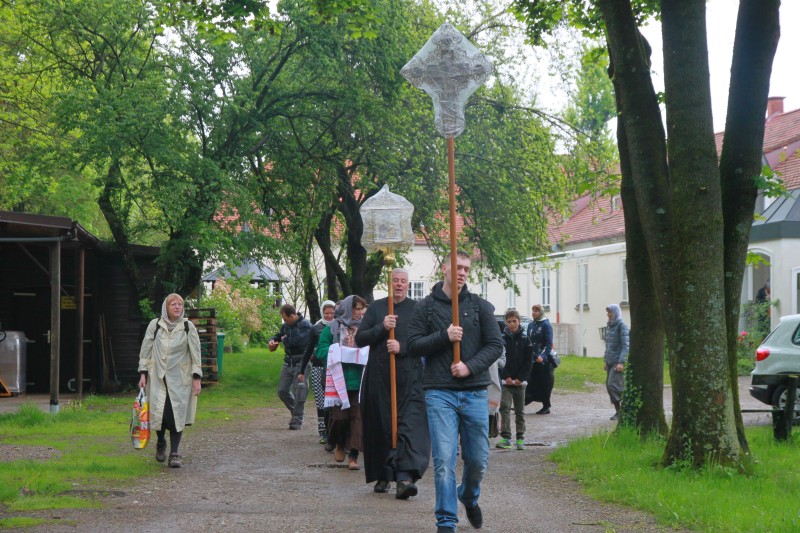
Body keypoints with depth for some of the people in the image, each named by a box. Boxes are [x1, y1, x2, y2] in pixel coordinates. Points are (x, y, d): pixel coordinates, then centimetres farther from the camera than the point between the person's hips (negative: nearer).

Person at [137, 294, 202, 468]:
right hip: (158, 377, 1)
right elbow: (145, 350, 8)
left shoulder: (188, 327, 1)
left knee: (177, 414, -7)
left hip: (180, 378, -1)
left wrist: (196, 378, -2)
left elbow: (195, 354, 2)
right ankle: (161, 444, 27)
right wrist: (143, 373, 2)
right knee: (159, 412, -2)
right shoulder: (155, 325, 3)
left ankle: (174, 454, 0)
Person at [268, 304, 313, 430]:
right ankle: (295, 412, 29)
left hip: (301, 363, -8)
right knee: (282, 391, 9)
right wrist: (273, 340, 4)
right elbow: (279, 335, 27)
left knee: (298, 392, -5)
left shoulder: (305, 325, -14)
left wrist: (285, 339, -10)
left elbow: (299, 341, -27)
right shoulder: (286, 325, 9)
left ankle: (297, 420, 5)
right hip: (288, 362, 8)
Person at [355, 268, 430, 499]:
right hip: (378, 376, 2)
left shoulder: (417, 309, 8)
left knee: (410, 425, -13)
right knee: (380, 426, 3)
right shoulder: (376, 307, 12)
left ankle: (405, 477, -21)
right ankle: (383, 475, 15)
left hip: (409, 378, -2)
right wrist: (381, 328, -9)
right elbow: (360, 339, 5)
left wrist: (402, 347, -13)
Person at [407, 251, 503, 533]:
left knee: (478, 460, 8)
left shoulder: (481, 306, 8)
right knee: (444, 460, -8)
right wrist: (444, 336, -14)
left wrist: (470, 366, -10)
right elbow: (414, 345, 1)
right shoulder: (426, 307, 5)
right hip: (440, 393, -2)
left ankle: (469, 496, 39)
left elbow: (495, 344, 5)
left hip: (475, 392, 2)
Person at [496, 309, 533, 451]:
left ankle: (520, 438, 14)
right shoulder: (502, 338, -1)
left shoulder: (524, 339, 2)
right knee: (505, 407, -11)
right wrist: (506, 377, -10)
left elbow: (529, 360, 2)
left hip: (520, 381, 2)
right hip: (505, 380, -1)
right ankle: (505, 438, -11)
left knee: (520, 411, 8)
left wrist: (520, 378, -6)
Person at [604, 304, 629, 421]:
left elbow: (626, 345, -14)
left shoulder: (622, 326, -9)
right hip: (610, 361, 8)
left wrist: (621, 362, -20)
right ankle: (618, 411, 11)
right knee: (609, 386, 5)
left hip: (618, 362, -8)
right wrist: (605, 360, 18)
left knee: (613, 385, -15)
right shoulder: (609, 326, 14)